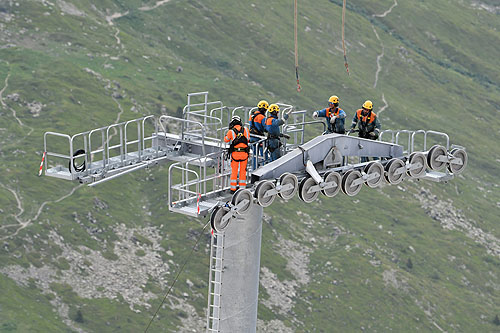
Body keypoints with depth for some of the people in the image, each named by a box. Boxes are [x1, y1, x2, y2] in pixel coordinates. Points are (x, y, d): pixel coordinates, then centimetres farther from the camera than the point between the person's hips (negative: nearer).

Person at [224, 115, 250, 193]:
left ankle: (233, 188, 11)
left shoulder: (231, 131, -6)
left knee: (234, 171, 9)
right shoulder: (245, 129, 0)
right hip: (244, 153, 1)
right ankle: (242, 188, 11)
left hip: (235, 153, -1)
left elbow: (226, 140, 11)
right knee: (243, 171, 10)